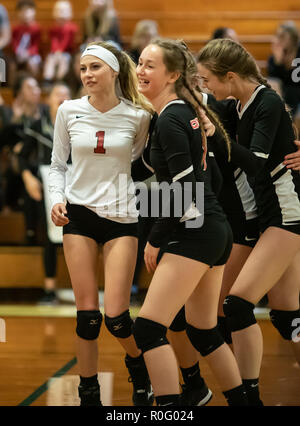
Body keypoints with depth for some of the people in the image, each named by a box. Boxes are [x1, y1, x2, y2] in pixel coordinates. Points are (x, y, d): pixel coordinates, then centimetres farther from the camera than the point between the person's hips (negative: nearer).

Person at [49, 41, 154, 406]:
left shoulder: (138, 115, -3)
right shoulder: (69, 111, 1)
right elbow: (57, 163, 9)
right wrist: (56, 198, -6)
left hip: (121, 216, -1)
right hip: (78, 213, 1)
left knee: (116, 315, -7)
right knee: (87, 313, -2)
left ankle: (140, 374, 23)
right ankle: (88, 393, 13)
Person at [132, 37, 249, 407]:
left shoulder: (170, 120, -13)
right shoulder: (188, 112, 14)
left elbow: (184, 189, -18)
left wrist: (155, 239, -11)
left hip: (195, 234, -10)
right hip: (216, 230, 10)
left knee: (148, 328, -13)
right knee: (204, 332, 18)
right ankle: (241, 402, 25)